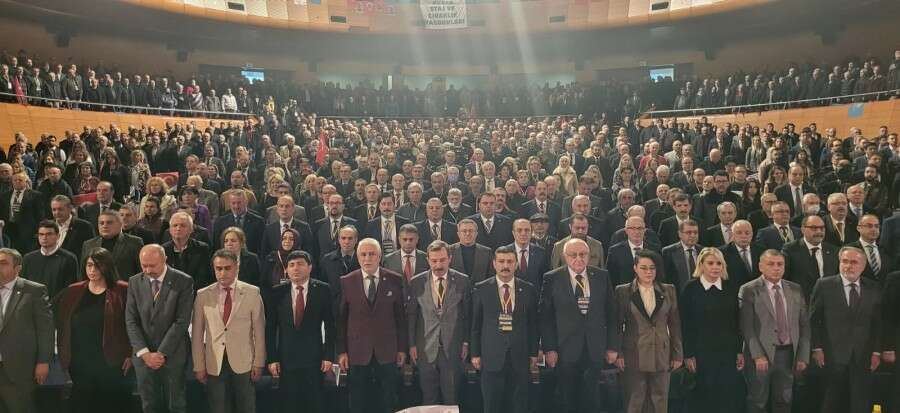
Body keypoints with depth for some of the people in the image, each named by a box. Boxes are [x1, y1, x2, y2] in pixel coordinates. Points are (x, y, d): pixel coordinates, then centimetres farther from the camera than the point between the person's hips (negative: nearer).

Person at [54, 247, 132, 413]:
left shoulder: (122, 291, -4)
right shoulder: (72, 292, 9)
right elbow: (60, 323, 16)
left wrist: (131, 354, -9)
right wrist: (65, 358, 11)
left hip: (113, 364, -3)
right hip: (80, 366, 3)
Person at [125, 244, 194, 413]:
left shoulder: (184, 282, -8)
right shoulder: (134, 282, 4)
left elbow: (182, 321, -11)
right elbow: (131, 321, 2)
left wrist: (161, 353, -12)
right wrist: (144, 353, -8)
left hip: (173, 354, -3)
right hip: (143, 355, 3)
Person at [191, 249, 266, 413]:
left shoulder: (252, 293, -2)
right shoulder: (203, 295, 2)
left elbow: (259, 331, 0)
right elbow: (197, 334, 4)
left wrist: (259, 363, -1)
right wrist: (199, 366, 2)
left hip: (244, 363, -1)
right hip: (214, 365, 1)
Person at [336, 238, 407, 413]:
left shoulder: (395, 280, -2)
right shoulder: (346, 282, -2)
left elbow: (401, 316, 2)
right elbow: (341, 319, 0)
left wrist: (402, 348, 3)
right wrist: (341, 351, -2)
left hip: (387, 352, 0)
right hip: (357, 352, 0)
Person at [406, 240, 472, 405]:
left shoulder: (463, 281, -2)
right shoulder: (416, 283, -2)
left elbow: (468, 314, 4)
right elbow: (410, 316, 3)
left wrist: (466, 342, 3)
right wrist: (412, 345, 2)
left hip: (453, 348, 0)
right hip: (426, 349, 0)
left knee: (452, 398, 7)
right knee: (429, 399, 9)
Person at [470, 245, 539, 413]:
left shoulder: (528, 290, 5)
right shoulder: (481, 289, 1)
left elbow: (533, 324, 8)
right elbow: (475, 324, 4)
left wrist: (533, 353, 6)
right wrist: (475, 354, 2)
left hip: (520, 357, 1)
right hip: (492, 357, -1)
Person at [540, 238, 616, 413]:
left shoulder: (602, 276, 4)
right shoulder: (552, 279, -2)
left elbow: (610, 313, 7)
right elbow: (546, 317, -2)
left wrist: (611, 346, 4)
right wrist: (549, 348, -7)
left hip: (595, 350, 1)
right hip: (566, 351, -1)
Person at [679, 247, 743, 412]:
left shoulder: (731, 288, 6)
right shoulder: (690, 288, -4)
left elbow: (737, 322, 8)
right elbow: (684, 324, -5)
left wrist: (739, 351, 5)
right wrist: (688, 355, -8)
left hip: (727, 353, 3)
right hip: (700, 353, -3)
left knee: (727, 400, 4)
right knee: (701, 400, 5)